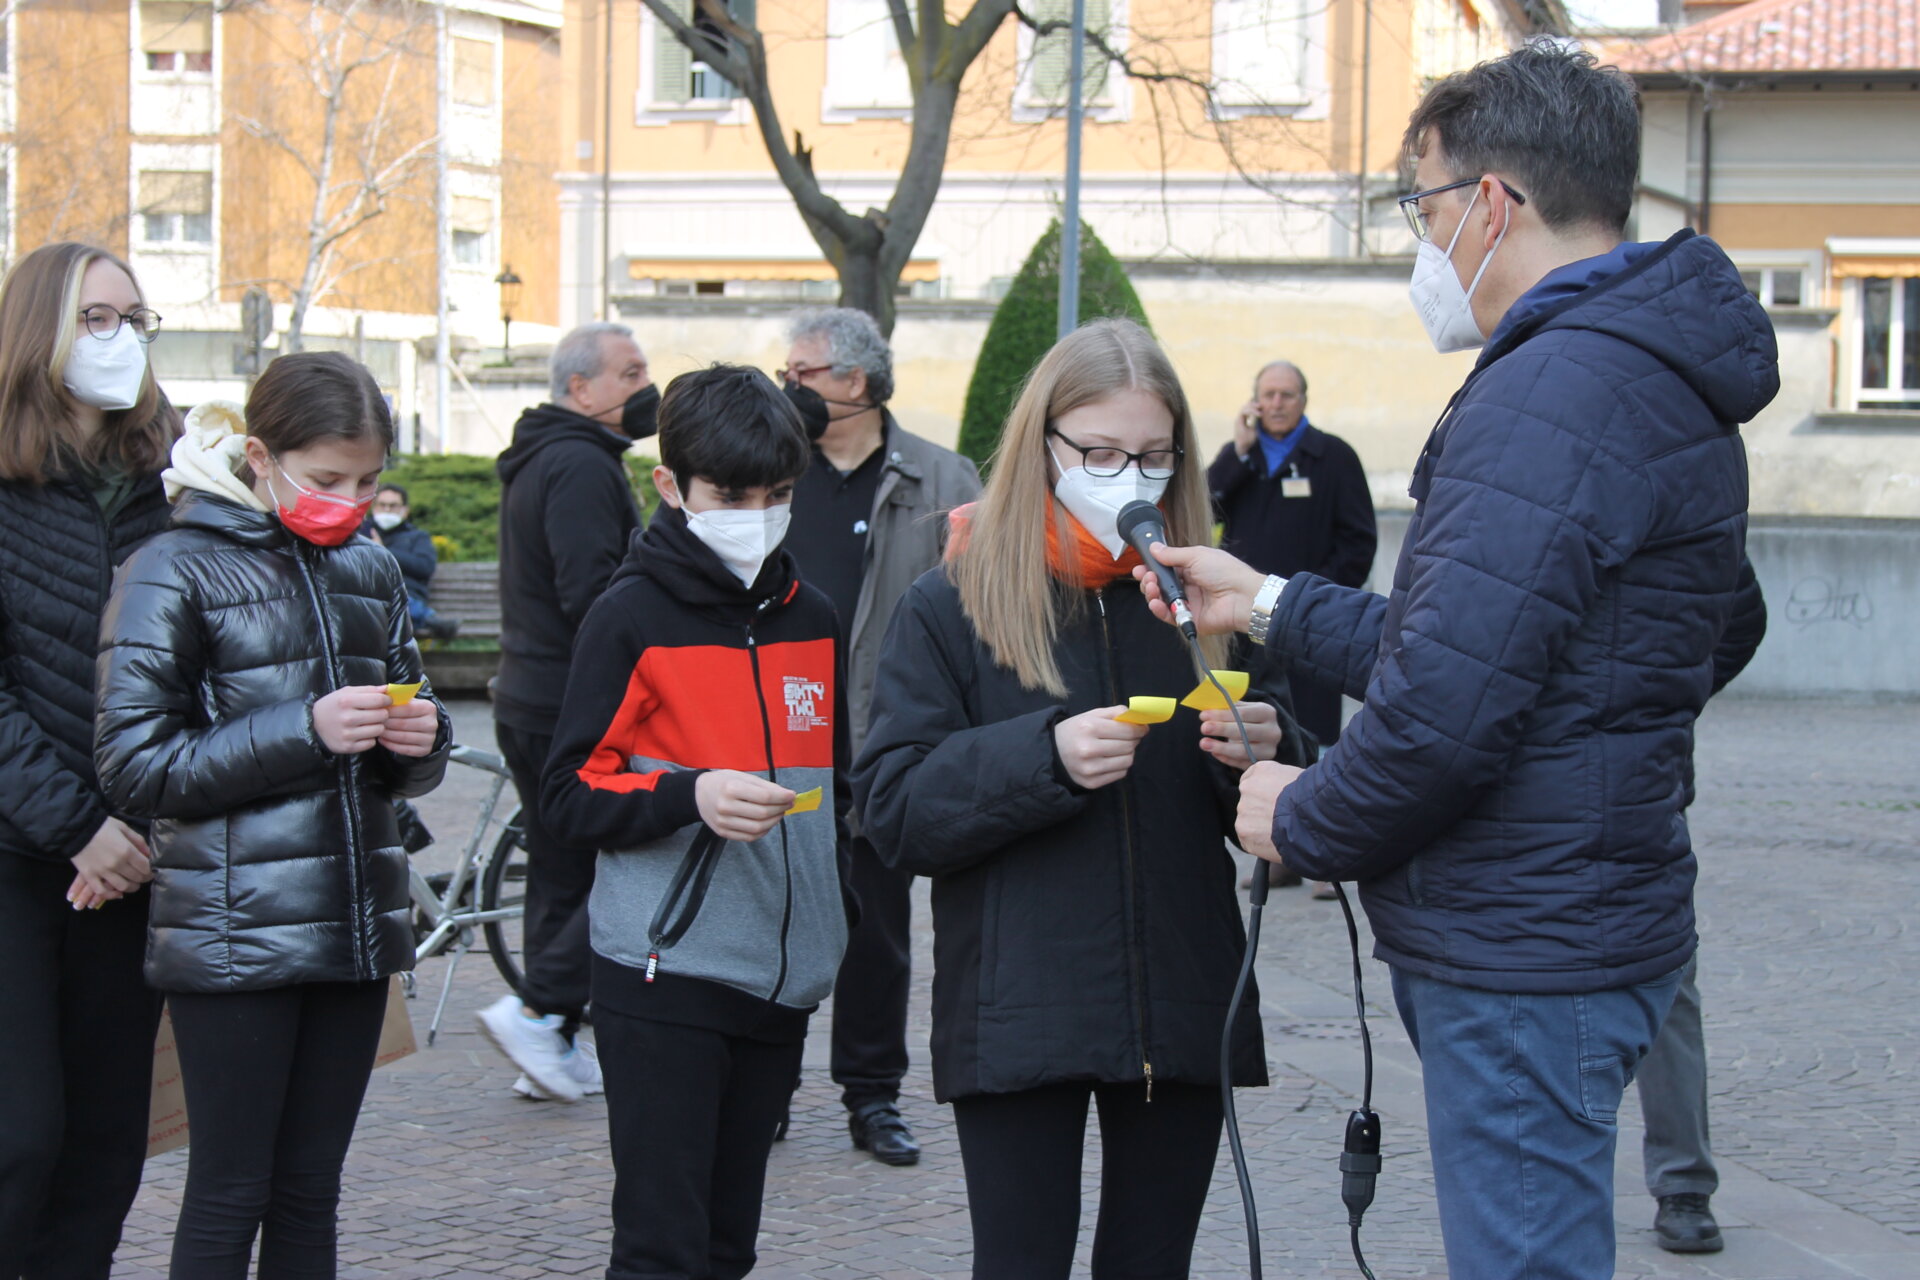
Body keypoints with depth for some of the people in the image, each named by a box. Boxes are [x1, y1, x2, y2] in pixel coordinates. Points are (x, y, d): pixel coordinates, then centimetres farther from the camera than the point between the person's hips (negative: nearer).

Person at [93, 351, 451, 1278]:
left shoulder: (369, 572, 13)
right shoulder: (174, 573, -5)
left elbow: (406, 769, 22)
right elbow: (135, 765, -11)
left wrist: (420, 739, -3)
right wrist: (304, 731, -19)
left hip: (354, 923, 6)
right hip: (233, 936, -5)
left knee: (310, 1190, 10)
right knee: (228, 1196, -1)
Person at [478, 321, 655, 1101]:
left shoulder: (537, 462, 19)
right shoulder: (583, 466, -14)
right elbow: (592, 593, -24)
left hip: (528, 699, 10)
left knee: (561, 875, 13)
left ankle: (553, 1049, 16)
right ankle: (538, 1008, -9)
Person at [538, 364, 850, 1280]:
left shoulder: (809, 619, 12)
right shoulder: (633, 617, -5)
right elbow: (569, 795, -8)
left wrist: (835, 922, 19)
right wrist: (690, 796, -22)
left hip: (781, 980, 6)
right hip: (663, 979, -5)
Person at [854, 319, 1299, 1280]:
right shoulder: (953, 607, -1)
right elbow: (892, 812, -9)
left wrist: (1261, 757, -10)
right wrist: (1045, 755, -23)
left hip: (1181, 1010, 3)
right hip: (1016, 1016, -3)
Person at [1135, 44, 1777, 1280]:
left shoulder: (1554, 396, -21)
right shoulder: (1649, 377, 15)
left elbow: (1446, 702, -27)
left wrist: (1306, 821, -9)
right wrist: (1267, 603, 23)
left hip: (1523, 954, -11)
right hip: (1577, 930, 11)